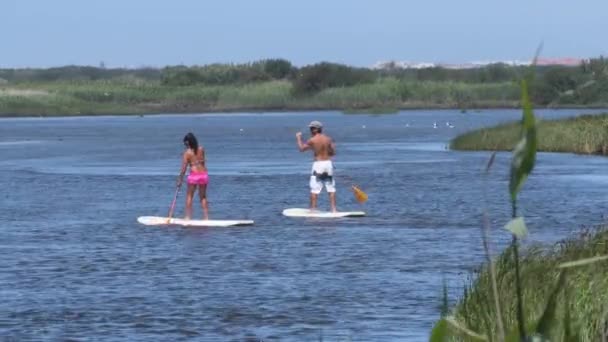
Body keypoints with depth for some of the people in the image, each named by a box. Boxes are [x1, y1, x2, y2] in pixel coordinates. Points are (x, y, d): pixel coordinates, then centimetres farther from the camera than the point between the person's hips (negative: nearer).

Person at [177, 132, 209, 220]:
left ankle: (188, 217, 8)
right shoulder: (201, 149, 2)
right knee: (203, 197, 16)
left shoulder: (187, 152, -7)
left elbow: (184, 168, -7)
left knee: (189, 196, 11)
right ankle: (206, 217, 13)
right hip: (204, 174, 4)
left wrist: (180, 180, -1)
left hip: (194, 175, -4)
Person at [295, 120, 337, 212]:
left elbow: (301, 148, 5)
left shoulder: (312, 140, -8)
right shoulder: (328, 139, 3)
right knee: (331, 189, 9)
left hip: (318, 164, -4)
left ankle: (313, 209, 0)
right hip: (328, 163, 4)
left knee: (314, 190, 1)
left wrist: (298, 138, 19)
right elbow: (333, 153, 7)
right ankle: (333, 209, 7)